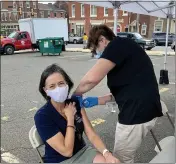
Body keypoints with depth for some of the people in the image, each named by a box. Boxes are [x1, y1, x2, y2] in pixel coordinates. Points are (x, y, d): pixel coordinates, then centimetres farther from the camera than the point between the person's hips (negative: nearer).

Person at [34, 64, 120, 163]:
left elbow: (92, 135, -7)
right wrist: (70, 117, -18)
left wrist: (107, 153, -23)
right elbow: (67, 151, -20)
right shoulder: (42, 116, -20)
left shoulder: (76, 103, -5)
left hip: (82, 151, 5)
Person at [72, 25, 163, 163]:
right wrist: (98, 101, 16)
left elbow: (92, 78, -25)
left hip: (138, 112, -10)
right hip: (144, 109, 10)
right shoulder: (124, 51, 19)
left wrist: (76, 94, -6)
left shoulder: (118, 44, -10)